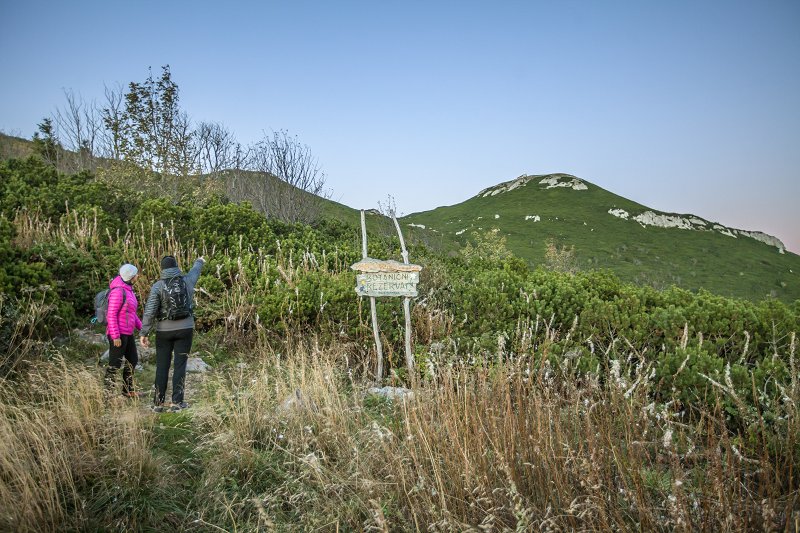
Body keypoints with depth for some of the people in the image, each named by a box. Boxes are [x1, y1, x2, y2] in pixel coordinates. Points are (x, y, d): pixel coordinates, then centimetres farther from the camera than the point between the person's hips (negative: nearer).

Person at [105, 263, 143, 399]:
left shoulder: (128, 289, 11)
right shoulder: (118, 291, -18)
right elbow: (111, 315, -20)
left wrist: (142, 327, 14)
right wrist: (115, 336, -21)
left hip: (128, 333, 10)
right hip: (118, 334, -10)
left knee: (132, 360, 17)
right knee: (114, 364, 0)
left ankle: (127, 390, 29)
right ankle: (108, 392, 11)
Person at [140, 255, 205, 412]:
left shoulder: (158, 286, -8)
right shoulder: (187, 281, 0)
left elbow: (149, 311, -12)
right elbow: (195, 271, 24)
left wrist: (144, 333, -7)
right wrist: (199, 262, 47)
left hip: (164, 331, -1)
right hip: (185, 329, 1)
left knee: (162, 366, 7)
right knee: (180, 365, 4)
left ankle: (158, 403, 9)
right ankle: (177, 402, 5)